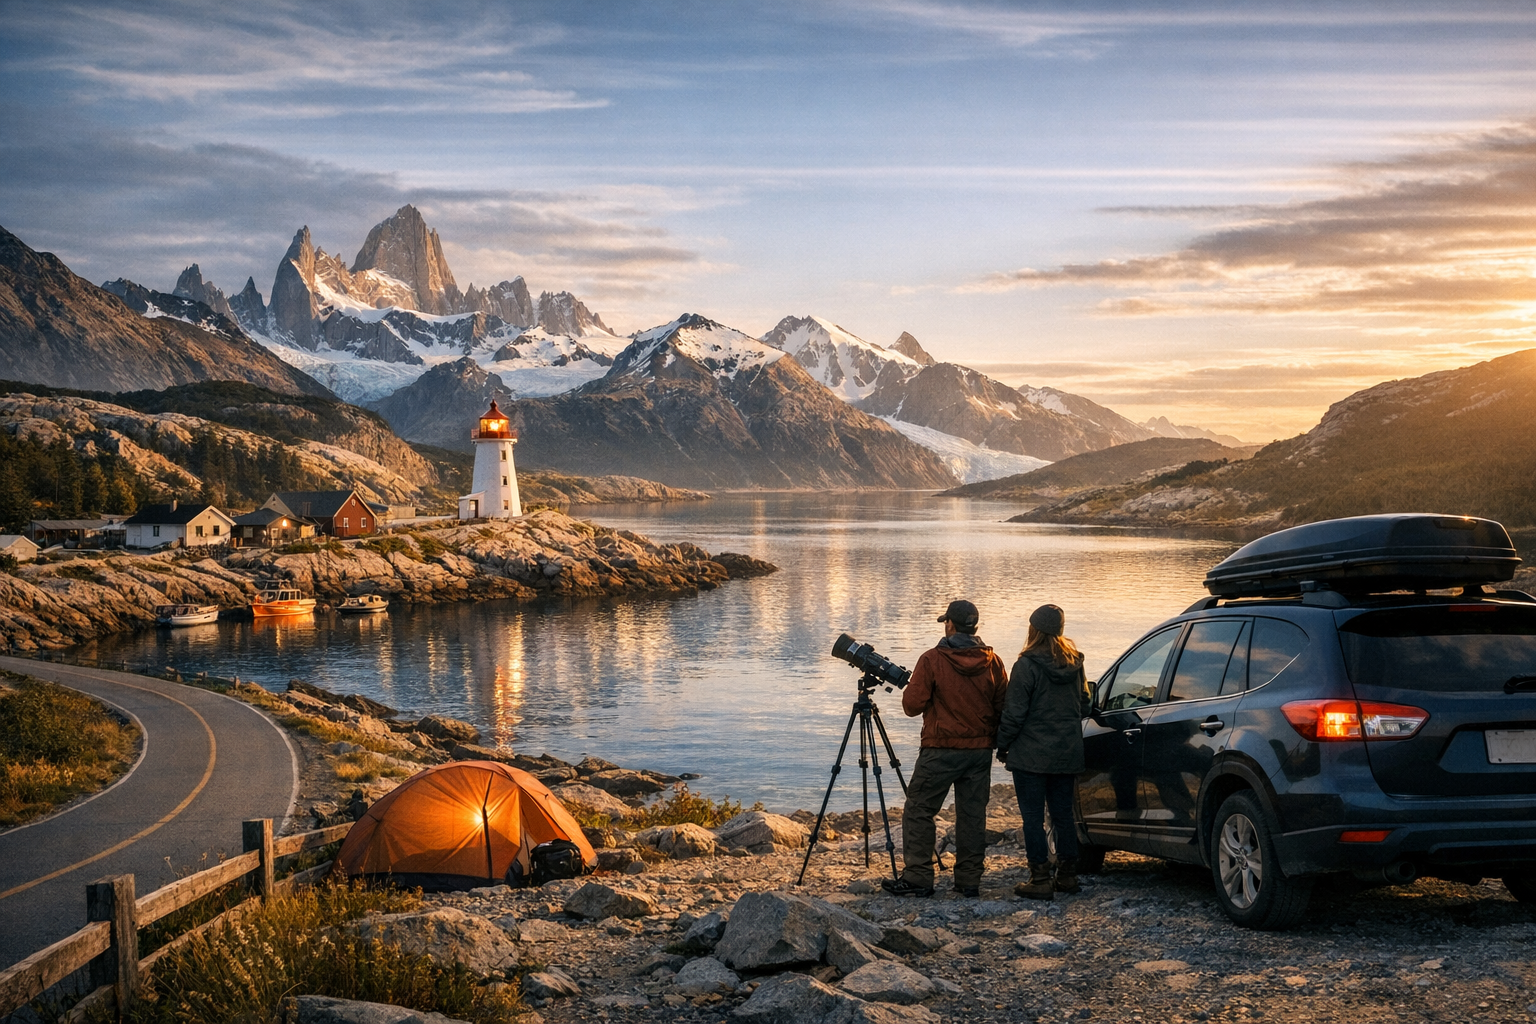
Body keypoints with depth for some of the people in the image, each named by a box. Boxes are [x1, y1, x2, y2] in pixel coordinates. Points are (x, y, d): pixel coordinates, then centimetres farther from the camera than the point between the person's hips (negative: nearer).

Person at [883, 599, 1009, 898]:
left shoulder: (932, 660, -12)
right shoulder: (992, 662, 1)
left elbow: (912, 705, -11)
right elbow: (1003, 708, 6)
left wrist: (911, 689, 9)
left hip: (941, 750, -4)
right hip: (980, 751, 4)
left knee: (918, 811, 5)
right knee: (972, 815, 10)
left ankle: (917, 879, 3)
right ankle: (970, 880, 13)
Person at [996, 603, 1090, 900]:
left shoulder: (1027, 666, -15)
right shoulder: (1075, 664, 4)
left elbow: (1014, 713, -14)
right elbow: (1084, 705, 15)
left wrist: (1002, 745, -1)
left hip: (1031, 755, -6)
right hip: (1068, 753, 6)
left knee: (1033, 819, 0)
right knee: (1063, 815, 14)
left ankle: (1040, 880, -1)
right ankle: (1068, 876, 18)